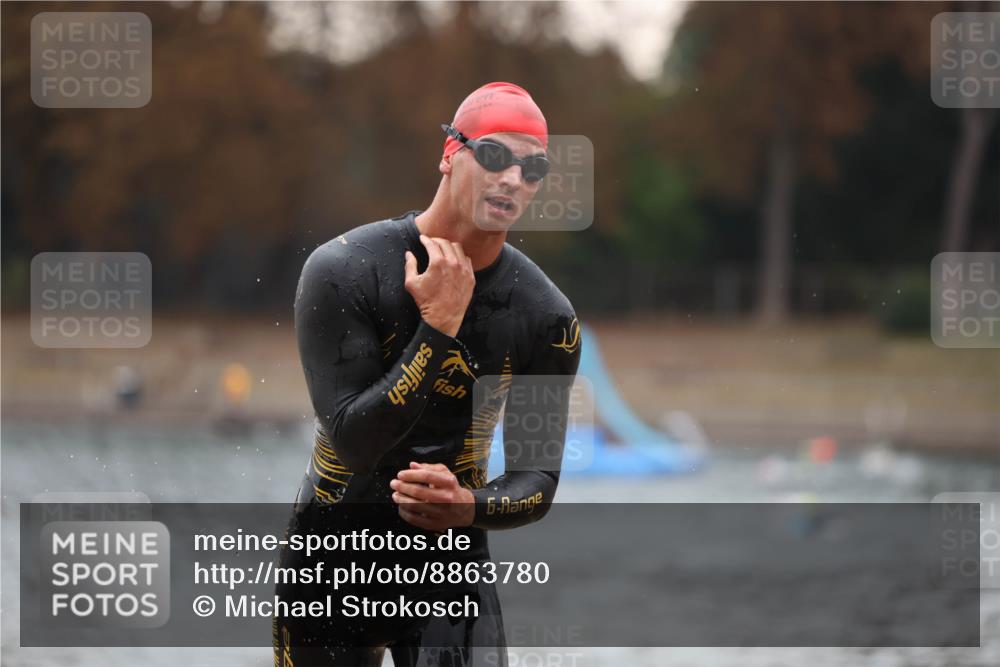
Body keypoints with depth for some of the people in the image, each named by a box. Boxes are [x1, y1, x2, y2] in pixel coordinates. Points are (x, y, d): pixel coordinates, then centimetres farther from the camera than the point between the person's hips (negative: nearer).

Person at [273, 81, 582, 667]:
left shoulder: (547, 317, -5)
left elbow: (538, 478, -4)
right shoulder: (343, 271, -14)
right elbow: (354, 441, -20)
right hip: (331, 565, -1)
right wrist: (440, 328, -26)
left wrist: (469, 507, -26)